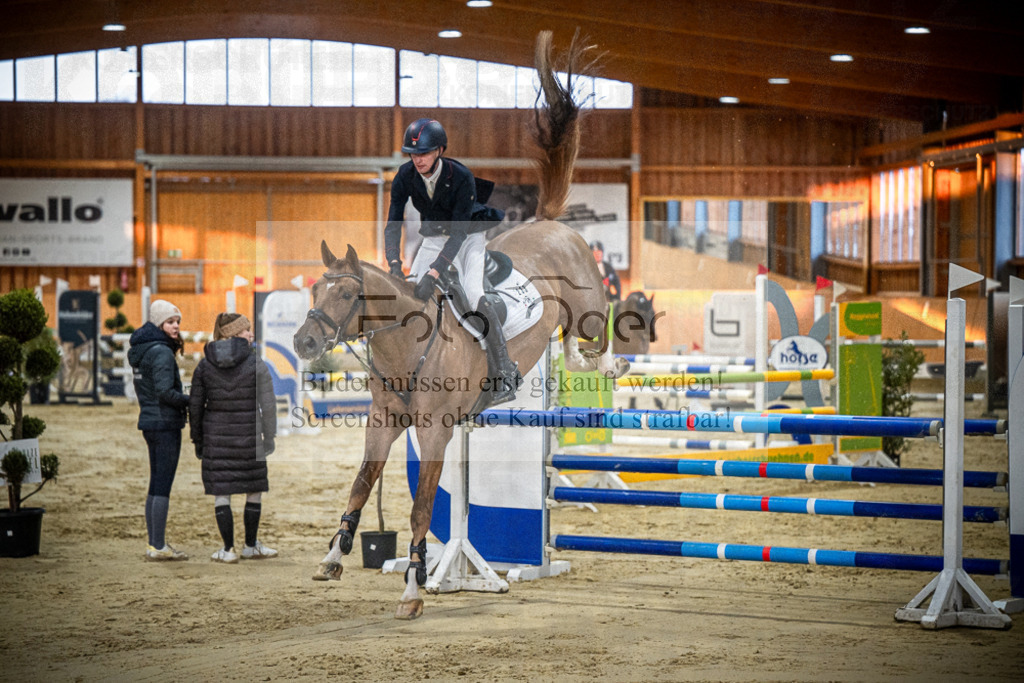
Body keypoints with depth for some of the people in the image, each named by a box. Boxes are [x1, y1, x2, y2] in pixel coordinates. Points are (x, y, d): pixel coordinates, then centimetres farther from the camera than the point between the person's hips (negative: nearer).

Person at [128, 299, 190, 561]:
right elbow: (165, 391, -22)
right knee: (163, 485, -5)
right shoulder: (162, 352, -16)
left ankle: (153, 544, 17)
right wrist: (191, 403, -10)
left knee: (156, 484, 14)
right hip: (165, 423, -9)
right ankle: (158, 547, -4)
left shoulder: (139, 351, 13)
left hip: (149, 421, 9)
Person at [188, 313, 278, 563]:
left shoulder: (204, 365, 2)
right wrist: (269, 436, 2)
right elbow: (267, 404, -6)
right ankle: (251, 546, 20)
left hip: (216, 436, 2)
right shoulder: (256, 364, -6)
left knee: (221, 493, 6)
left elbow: (195, 405, 6)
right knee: (254, 490, 13)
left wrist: (197, 440, 14)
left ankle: (228, 550, 6)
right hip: (248, 435, -2)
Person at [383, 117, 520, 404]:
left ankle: (504, 374, -22)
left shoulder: (461, 177, -30)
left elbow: (458, 232, -33)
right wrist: (394, 263, -33)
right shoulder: (405, 176, -17)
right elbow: (394, 222, -17)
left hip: (468, 238, -5)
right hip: (433, 238, 5)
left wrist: (434, 273, -41)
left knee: (474, 294, -26)